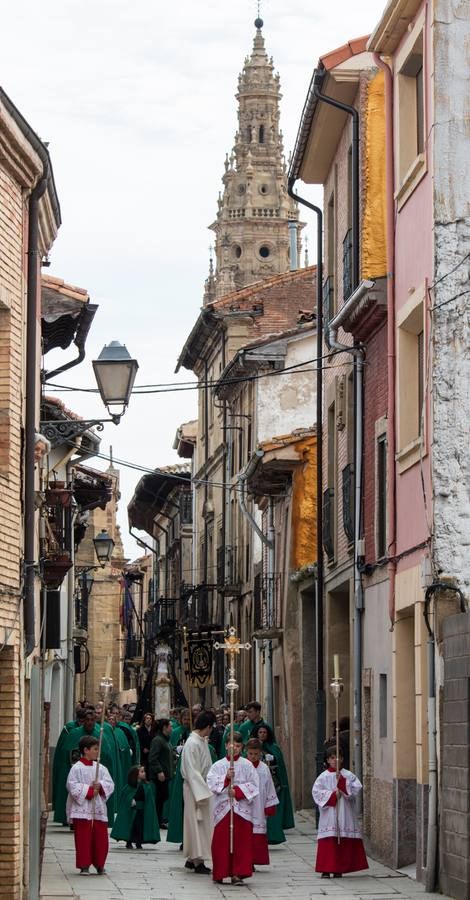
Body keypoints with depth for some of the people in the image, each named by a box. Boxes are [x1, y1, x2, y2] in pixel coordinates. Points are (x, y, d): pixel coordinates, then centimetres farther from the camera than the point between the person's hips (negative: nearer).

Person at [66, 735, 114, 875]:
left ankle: (99, 864, 20)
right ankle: (84, 865, 4)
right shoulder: (76, 768, -5)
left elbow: (110, 784, 5)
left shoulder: (101, 768, 11)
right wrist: (90, 791, -15)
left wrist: (100, 786, -14)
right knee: (83, 839, -3)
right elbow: (73, 787, -12)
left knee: (100, 838, 6)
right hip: (82, 809, -5)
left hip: (99, 809, 5)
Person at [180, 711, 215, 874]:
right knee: (197, 823, -4)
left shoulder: (202, 741, 10)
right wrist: (202, 793, -21)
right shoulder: (192, 743, -18)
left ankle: (192, 859, 22)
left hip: (202, 786, 9)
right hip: (195, 788, -9)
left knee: (202, 822, 14)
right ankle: (198, 862, 1)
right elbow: (192, 771, -20)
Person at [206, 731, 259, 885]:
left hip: (242, 807, 0)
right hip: (223, 807, 0)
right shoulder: (218, 765, 6)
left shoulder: (247, 765, 5)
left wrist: (238, 791, -11)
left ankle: (237, 873, -3)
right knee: (221, 842, 2)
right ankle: (220, 873, 12)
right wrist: (226, 778, -17)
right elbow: (212, 784, -5)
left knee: (241, 842, -4)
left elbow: (253, 785, 0)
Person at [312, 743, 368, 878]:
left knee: (344, 843, 0)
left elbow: (357, 789, -5)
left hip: (345, 815, 1)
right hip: (329, 815, -1)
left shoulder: (348, 775, 7)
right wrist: (332, 795, -13)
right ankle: (326, 870, -4)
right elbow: (316, 792, -4)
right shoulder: (324, 776, 5)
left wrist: (342, 782, -14)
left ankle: (339, 870, 7)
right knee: (328, 841, -7)